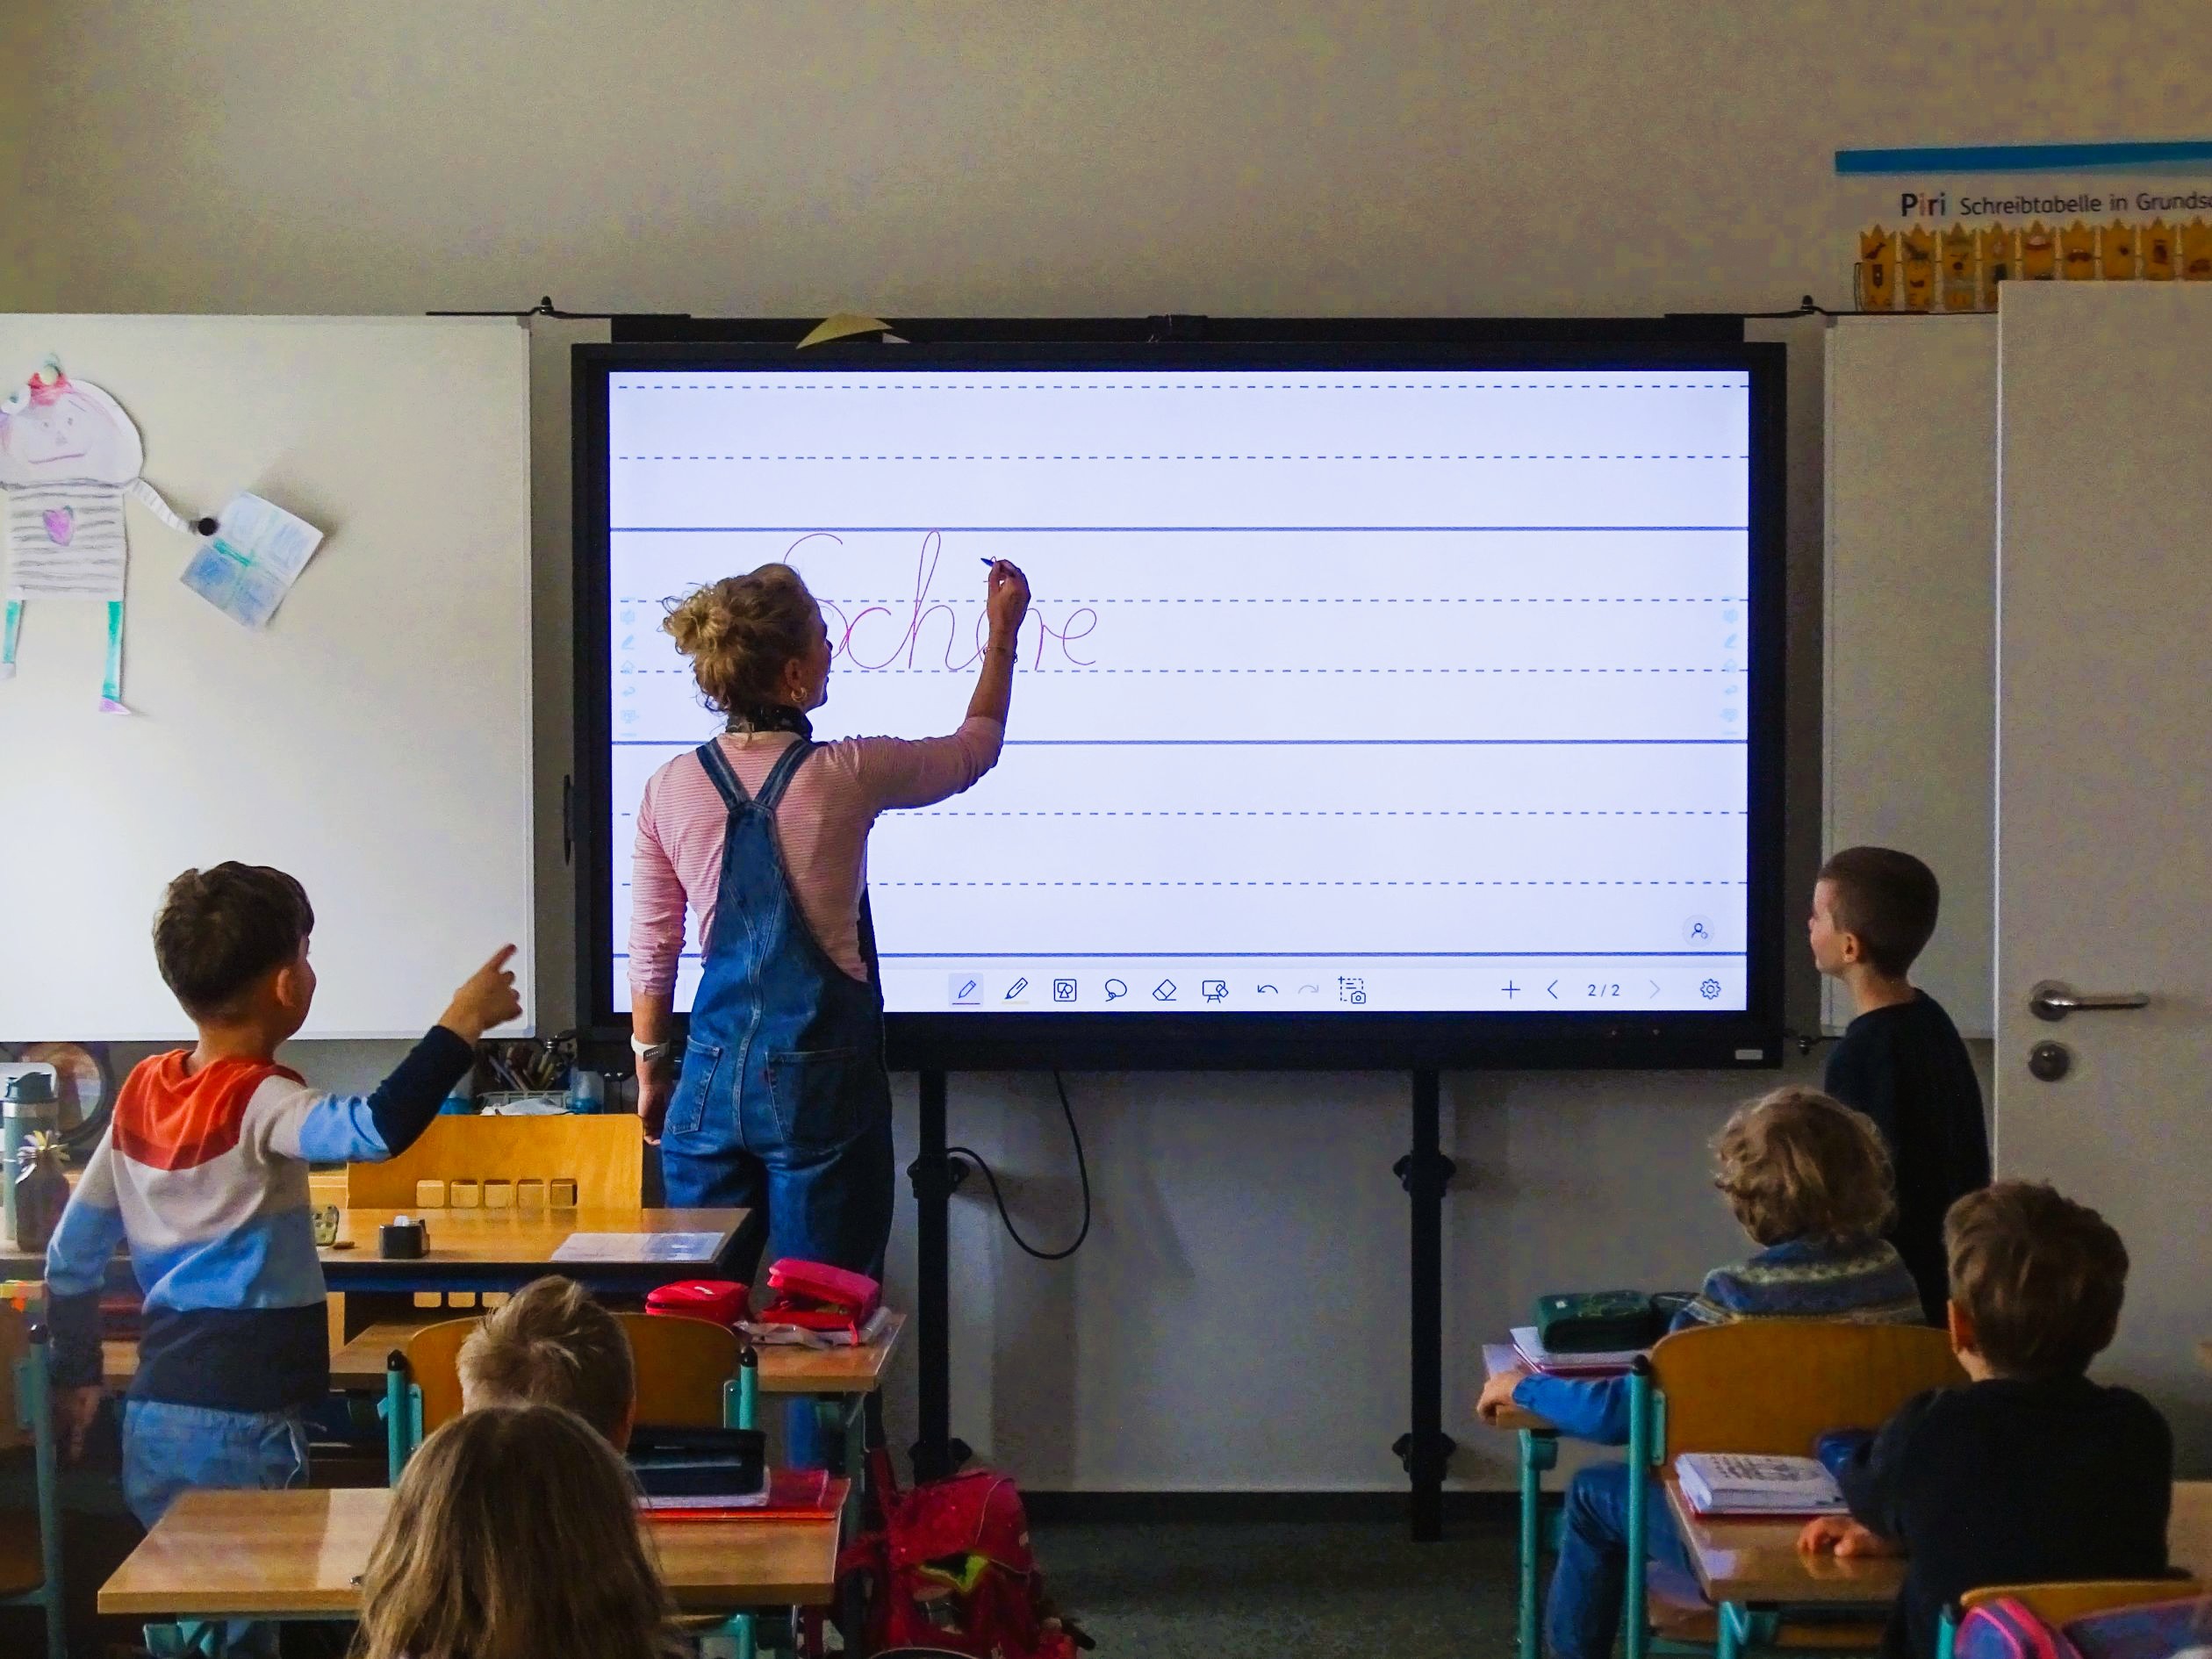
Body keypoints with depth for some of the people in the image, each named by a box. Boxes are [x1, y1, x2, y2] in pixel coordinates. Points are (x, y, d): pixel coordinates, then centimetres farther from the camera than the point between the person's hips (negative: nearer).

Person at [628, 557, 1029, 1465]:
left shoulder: (671, 789, -1)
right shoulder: (845, 776, -11)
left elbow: (650, 951, 5)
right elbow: (976, 748, 7)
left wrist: (650, 1065, 18)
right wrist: (1002, 634, 21)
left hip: (713, 1074, 4)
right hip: (819, 1076, -3)